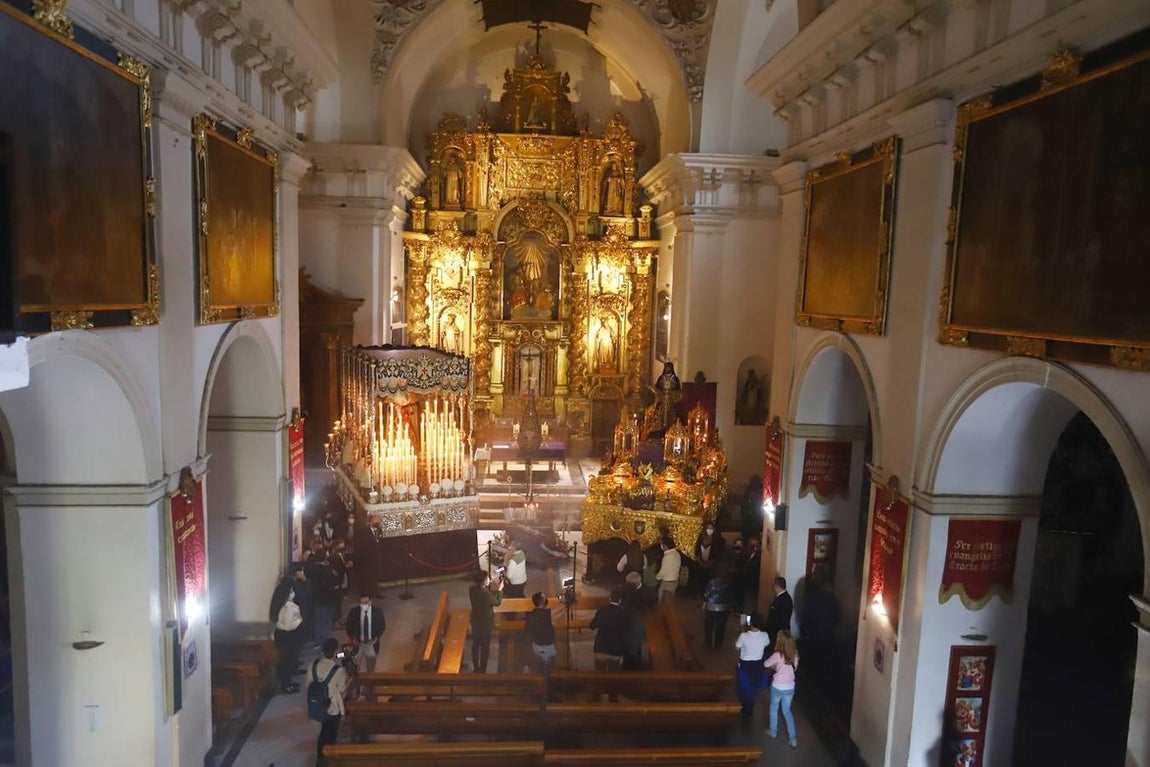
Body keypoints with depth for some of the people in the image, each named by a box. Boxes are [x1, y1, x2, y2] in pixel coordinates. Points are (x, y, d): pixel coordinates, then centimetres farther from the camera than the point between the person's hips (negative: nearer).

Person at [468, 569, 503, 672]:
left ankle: (476, 668, 36)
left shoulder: (472, 588, -14)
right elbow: (497, 602, -12)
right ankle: (482, 670, 25)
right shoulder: (486, 594, -32)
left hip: (475, 622, 6)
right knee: (485, 647, 12)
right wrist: (500, 589, -1)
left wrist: (489, 585, 4)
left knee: (475, 645, 21)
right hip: (486, 623, -6)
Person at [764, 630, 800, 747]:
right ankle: (793, 739, 19)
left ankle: (773, 731, 39)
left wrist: (774, 667, 13)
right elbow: (794, 668, 8)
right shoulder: (795, 654, -8)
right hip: (790, 688, 4)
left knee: (774, 709, 22)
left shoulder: (777, 655, -24)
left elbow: (766, 664, -8)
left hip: (777, 687, -4)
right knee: (787, 711, 21)